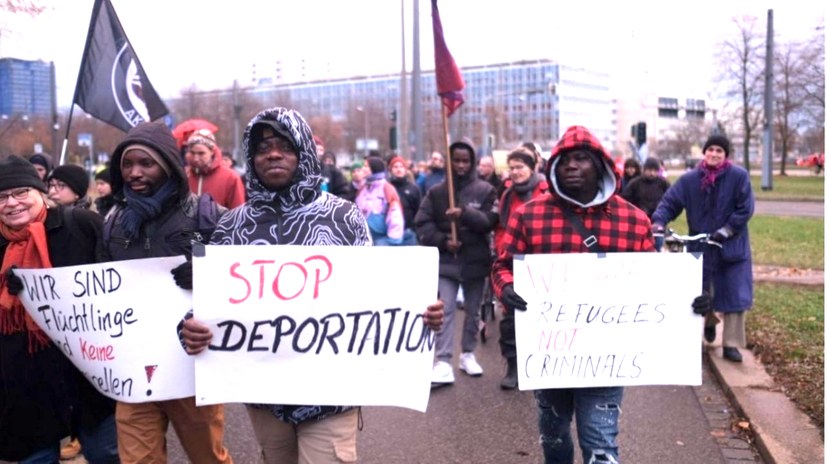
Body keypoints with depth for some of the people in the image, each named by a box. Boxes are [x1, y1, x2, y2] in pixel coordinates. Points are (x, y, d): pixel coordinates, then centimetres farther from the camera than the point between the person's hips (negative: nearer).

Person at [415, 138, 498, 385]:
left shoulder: (485, 190, 0)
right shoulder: (436, 191, 2)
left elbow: (490, 221, -12)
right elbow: (422, 223, -1)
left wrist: (465, 213, -26)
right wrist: (442, 241, -14)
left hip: (476, 260, 1)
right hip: (446, 260, -1)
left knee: (473, 311, 13)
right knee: (445, 311, -7)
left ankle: (468, 354, 29)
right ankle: (443, 363, -9)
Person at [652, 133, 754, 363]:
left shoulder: (739, 176, -9)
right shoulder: (689, 179, -5)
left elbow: (745, 208, -10)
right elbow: (669, 202, -6)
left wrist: (726, 231, -17)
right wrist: (659, 222, -23)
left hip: (732, 246, -1)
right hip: (700, 245, 2)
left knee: (735, 295, -2)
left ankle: (731, 344, 8)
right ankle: (708, 322, 41)